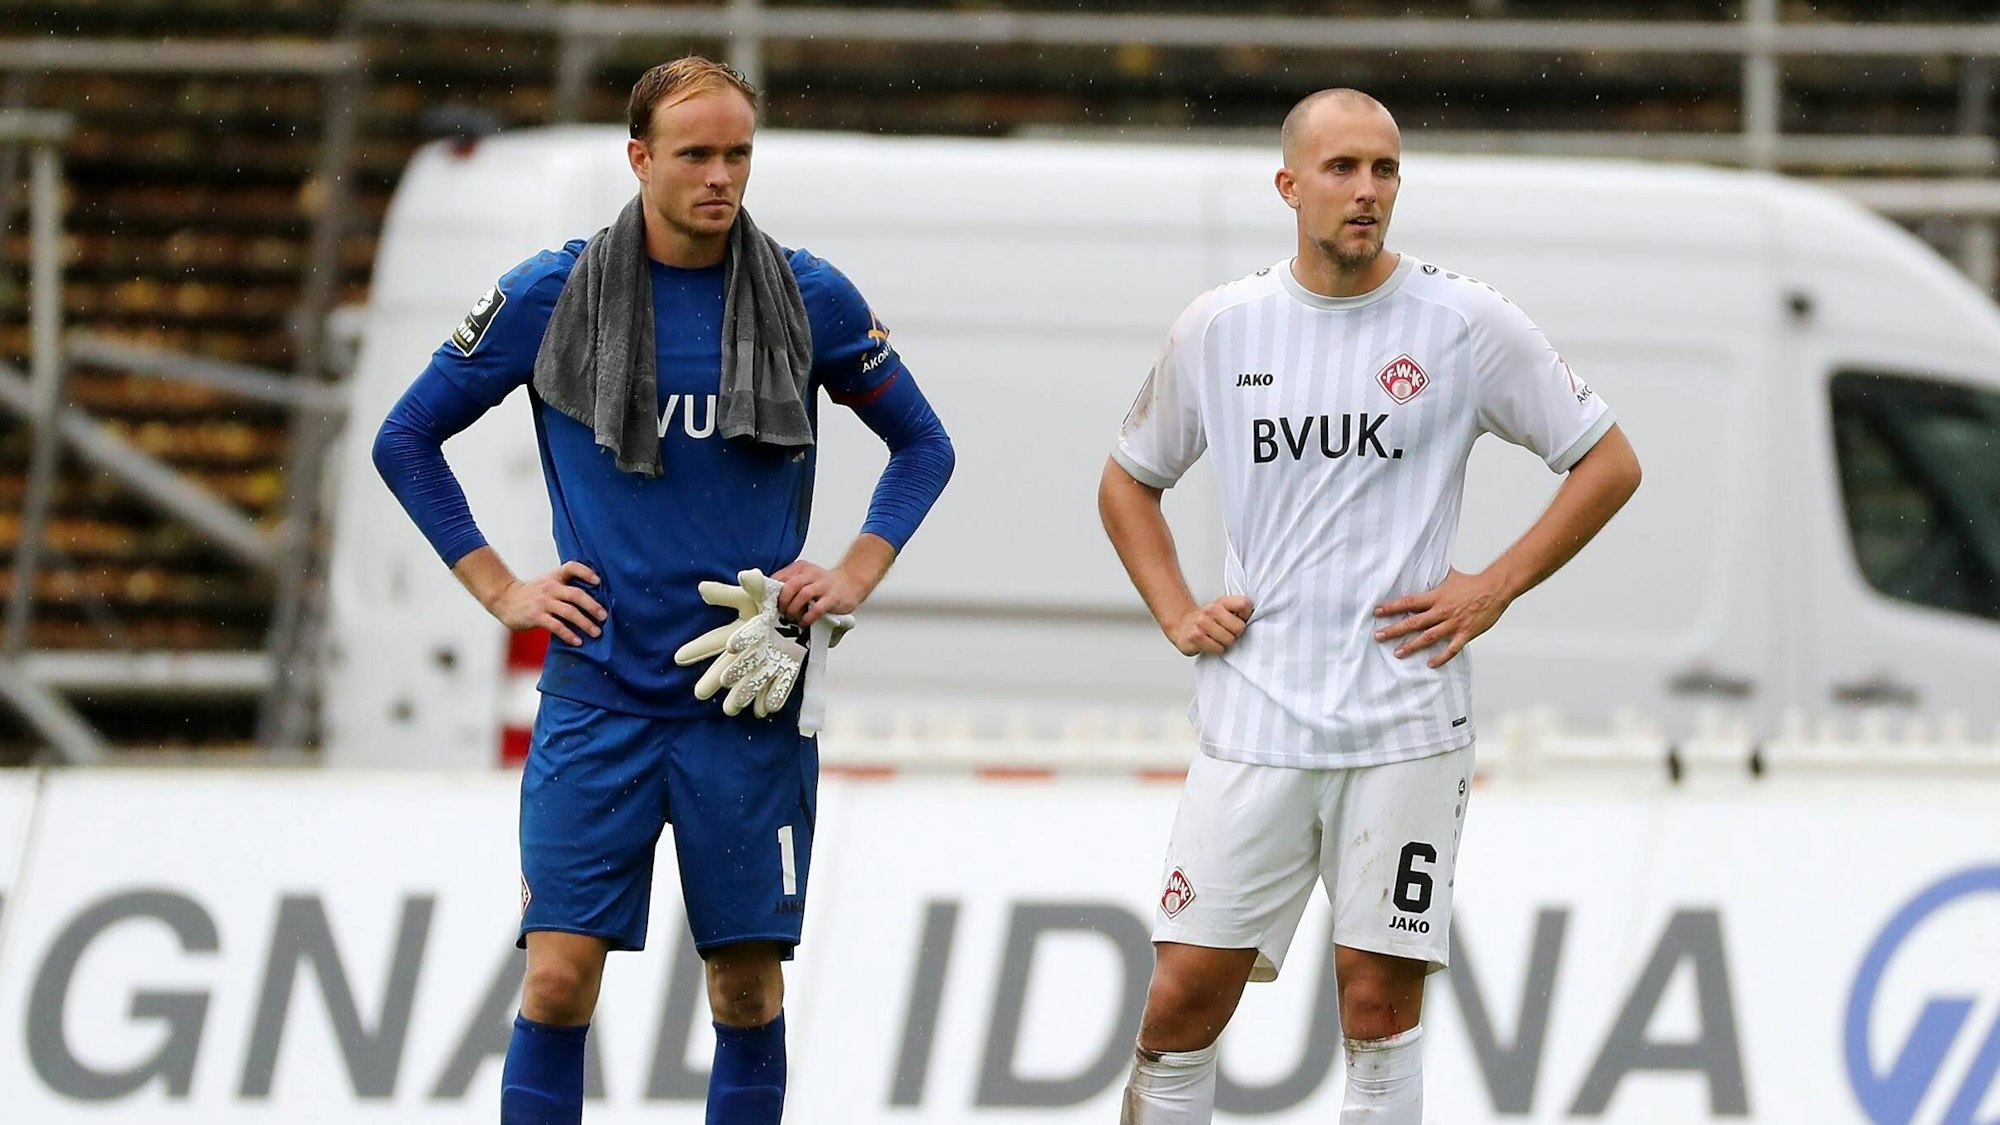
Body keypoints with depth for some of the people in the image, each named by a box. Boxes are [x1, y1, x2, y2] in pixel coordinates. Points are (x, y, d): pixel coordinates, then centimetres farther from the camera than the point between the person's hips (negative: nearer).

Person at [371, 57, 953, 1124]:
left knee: (747, 984, 3)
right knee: (559, 977, -8)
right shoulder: (550, 296, -1)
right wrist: (500, 590, 3)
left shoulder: (809, 297, 2)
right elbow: (406, 438, 10)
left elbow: (923, 446, 16)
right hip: (597, 698, -1)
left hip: (748, 703, 1)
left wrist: (855, 576, 3)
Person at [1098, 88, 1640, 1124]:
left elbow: (1609, 465, 5)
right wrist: (1177, 615, 7)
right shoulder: (1220, 327, 6)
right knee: (1184, 997, -1)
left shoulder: (1464, 324, -2)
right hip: (1254, 717, 2)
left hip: (1404, 717, -2)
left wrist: (1494, 590, -2)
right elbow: (1129, 482, 21)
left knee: (1380, 1003, 0)